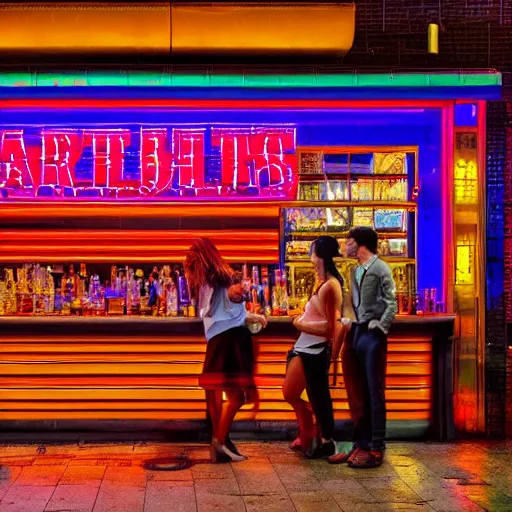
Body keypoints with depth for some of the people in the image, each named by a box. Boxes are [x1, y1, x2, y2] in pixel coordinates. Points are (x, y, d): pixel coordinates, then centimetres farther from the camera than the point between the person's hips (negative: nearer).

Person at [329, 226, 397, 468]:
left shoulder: (380, 269, -6)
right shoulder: (355, 271, 16)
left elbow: (392, 304, -11)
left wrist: (380, 328, -16)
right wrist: (347, 325, 8)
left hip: (371, 335, -8)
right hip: (355, 333, 8)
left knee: (374, 393, -3)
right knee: (357, 393, 11)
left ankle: (376, 449, 2)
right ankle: (361, 444, 20)